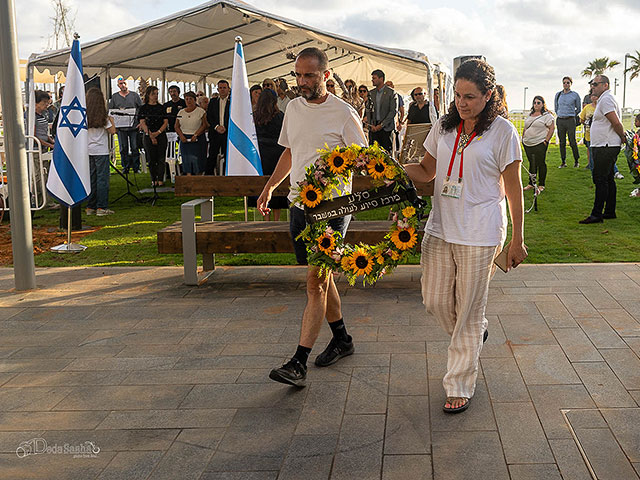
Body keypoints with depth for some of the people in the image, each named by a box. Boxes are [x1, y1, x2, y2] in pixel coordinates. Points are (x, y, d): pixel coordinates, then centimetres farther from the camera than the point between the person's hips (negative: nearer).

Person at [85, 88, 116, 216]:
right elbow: (112, 131, -9)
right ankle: (101, 207, -2)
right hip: (101, 150, -5)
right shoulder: (102, 117, -10)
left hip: (88, 150, 5)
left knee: (91, 178, 11)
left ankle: (90, 207, 14)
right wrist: (111, 120, 7)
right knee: (102, 178, -1)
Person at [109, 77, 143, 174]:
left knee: (135, 148, 0)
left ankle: (136, 167, 8)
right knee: (123, 149, 5)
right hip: (121, 127, 1)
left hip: (134, 126, -1)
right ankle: (125, 167, 13)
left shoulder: (135, 95, 6)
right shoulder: (114, 97, 10)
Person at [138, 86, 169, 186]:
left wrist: (158, 132, -10)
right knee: (151, 159, -1)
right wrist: (151, 135, -12)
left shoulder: (162, 107, 10)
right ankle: (154, 180, 6)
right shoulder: (143, 108, 5)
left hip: (161, 135, 1)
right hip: (148, 136, -1)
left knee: (161, 158, -4)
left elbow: (166, 122, 4)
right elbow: (142, 123, -3)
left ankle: (160, 180, -3)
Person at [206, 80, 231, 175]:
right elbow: (209, 117, 8)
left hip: (228, 132, -2)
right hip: (215, 132, 2)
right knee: (212, 156, 1)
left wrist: (225, 127, -13)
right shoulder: (213, 102, 14)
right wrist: (216, 126, -8)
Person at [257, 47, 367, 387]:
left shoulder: (343, 113, -8)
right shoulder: (294, 108, 12)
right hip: (299, 205, 7)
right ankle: (342, 339, 32)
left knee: (316, 282, -10)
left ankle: (298, 364, -10)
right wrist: (270, 186, 18)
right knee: (320, 277, 15)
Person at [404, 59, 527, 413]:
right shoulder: (443, 127, 7)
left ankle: (460, 386, 18)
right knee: (435, 301, 10)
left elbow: (513, 188, -3)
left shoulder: (502, 132, -6)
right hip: (440, 227, 5)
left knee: (469, 312, 3)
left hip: (480, 234, -5)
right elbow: (427, 171, 15)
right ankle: (475, 336, 42)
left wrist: (517, 240, -2)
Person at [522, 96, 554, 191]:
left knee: (541, 164, 0)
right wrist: (523, 138, 13)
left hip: (540, 144, -6)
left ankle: (541, 185, 8)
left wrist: (546, 141, -13)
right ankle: (531, 184, 18)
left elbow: (552, 128, -9)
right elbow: (525, 128, 23)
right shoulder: (530, 114, 16)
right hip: (527, 144, 6)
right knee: (531, 164, 11)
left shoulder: (547, 115, -4)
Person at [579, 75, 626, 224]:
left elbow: (616, 123, -21)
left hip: (605, 147, -11)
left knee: (600, 180, -10)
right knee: (608, 180, 13)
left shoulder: (606, 99, -14)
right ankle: (610, 212, 20)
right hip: (606, 146, 11)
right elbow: (616, 123, 24)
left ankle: (596, 214, -10)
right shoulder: (605, 99, 20)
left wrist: (623, 137, -8)